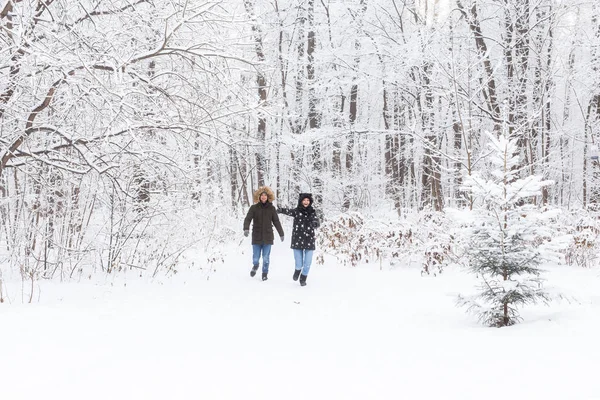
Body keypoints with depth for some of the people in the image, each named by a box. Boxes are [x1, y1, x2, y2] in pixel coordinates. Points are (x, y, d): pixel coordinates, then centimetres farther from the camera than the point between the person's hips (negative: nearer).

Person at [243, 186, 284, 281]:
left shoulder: (271, 208, 2)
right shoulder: (254, 207, -1)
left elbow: (276, 221, 7)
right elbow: (248, 219, -8)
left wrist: (281, 234, 10)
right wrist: (246, 229, -26)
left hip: (268, 237, 0)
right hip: (256, 237, 0)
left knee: (266, 258, 3)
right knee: (255, 258, 3)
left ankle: (265, 273, 22)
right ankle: (255, 266, 36)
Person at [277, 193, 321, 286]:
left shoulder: (312, 212, 3)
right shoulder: (296, 211, -2)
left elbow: (317, 222, -12)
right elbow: (288, 211, -20)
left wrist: (315, 223, -37)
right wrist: (281, 210, -42)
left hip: (309, 241, 1)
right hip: (297, 240, -1)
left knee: (307, 264, 3)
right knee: (299, 264, 0)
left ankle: (303, 278, 31)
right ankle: (297, 270, 37)